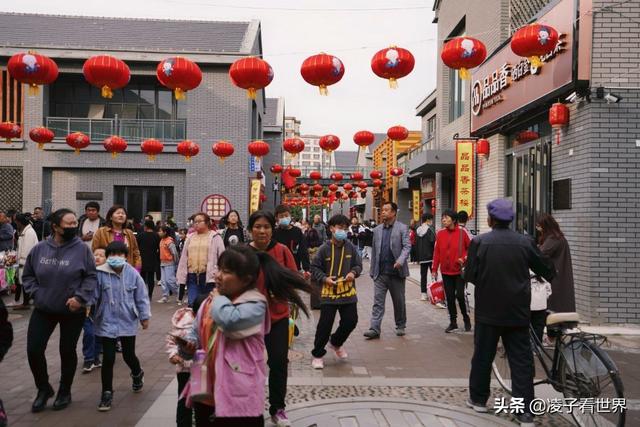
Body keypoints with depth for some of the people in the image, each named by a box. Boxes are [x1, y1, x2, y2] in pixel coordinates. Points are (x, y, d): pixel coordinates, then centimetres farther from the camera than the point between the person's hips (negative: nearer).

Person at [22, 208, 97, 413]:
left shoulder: (82, 249, -12)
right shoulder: (40, 249, -4)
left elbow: (91, 277, -6)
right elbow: (28, 275, 8)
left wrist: (79, 297, -16)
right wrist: (36, 293, -4)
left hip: (72, 311, -2)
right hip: (43, 310, 3)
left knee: (67, 352, 10)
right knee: (34, 350, 3)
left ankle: (64, 392, 31)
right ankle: (44, 388, 28)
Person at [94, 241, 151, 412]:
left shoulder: (133, 274, -7)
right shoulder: (100, 274, -11)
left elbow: (141, 297, 0)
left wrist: (144, 316, 3)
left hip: (128, 322, 1)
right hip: (107, 323, -1)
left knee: (129, 355, 13)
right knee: (108, 358, 0)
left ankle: (137, 374, 46)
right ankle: (107, 392, 18)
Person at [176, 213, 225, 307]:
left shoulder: (215, 237, 0)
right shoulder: (190, 238, 15)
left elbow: (221, 257, -4)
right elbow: (184, 258, 15)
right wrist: (182, 276, 9)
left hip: (208, 276, -3)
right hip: (192, 276, 4)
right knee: (192, 304, -3)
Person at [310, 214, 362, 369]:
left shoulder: (351, 247, 2)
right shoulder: (324, 248, -6)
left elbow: (358, 264, 11)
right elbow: (315, 267, 1)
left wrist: (354, 272, -9)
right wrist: (324, 278, -13)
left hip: (348, 292, 3)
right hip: (328, 293, -3)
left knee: (351, 321, 7)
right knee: (325, 325, -1)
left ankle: (336, 342, 36)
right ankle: (317, 354, 17)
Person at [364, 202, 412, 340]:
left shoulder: (402, 228, -2)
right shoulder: (377, 230, 11)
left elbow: (407, 246, -9)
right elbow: (374, 251, 13)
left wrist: (400, 261, -26)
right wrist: (373, 270, 12)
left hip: (396, 272, -3)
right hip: (380, 273, 3)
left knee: (399, 301, 11)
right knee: (378, 301, -2)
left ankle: (400, 326, 27)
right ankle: (374, 329, -2)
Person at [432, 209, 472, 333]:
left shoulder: (462, 232, -8)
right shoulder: (440, 234, 1)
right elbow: (436, 252, 4)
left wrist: (464, 258, -15)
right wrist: (434, 270, 4)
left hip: (460, 270, -3)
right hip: (446, 271, 3)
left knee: (460, 295, -5)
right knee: (449, 297, 7)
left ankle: (466, 319, 20)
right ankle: (453, 322, 21)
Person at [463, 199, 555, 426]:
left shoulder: (479, 242, -8)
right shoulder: (525, 242, -3)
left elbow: (470, 275, -7)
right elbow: (546, 270, 4)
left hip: (488, 310, -1)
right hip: (517, 312, 1)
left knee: (483, 356, 13)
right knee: (521, 360, 6)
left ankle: (478, 399, 26)